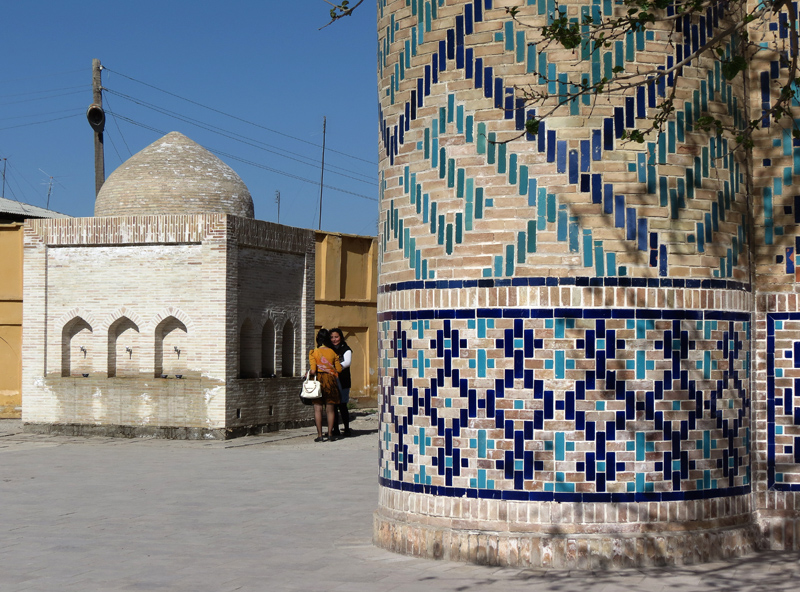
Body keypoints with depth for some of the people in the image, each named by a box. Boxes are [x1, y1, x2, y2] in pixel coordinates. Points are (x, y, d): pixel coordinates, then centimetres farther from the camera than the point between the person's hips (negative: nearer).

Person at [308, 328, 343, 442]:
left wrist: (309, 374, 8)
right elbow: (339, 369, 3)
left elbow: (313, 370, -12)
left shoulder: (313, 353, -5)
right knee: (330, 409, 7)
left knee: (318, 408, 2)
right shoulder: (333, 353, 2)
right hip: (331, 380, 2)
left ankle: (320, 435, -2)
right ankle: (330, 434, 7)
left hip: (318, 379, -2)